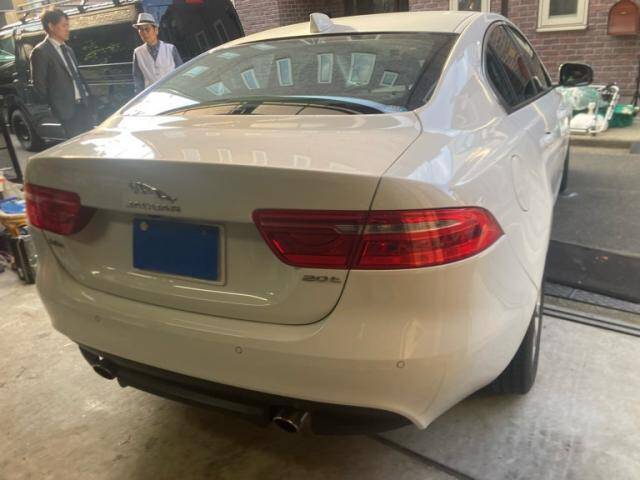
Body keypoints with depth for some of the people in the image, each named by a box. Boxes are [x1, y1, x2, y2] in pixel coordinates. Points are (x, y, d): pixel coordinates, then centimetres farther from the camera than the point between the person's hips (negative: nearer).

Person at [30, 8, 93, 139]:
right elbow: (39, 84, -6)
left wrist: (87, 96, 10)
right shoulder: (41, 52, -6)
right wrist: (54, 108, -5)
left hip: (83, 105, 7)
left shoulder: (67, 49, 17)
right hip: (67, 109, -7)